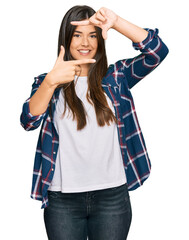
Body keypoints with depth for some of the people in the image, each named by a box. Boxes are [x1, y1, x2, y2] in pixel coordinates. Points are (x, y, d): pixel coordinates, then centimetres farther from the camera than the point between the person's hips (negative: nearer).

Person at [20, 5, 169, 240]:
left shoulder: (115, 77, 5)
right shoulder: (47, 82, 3)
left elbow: (157, 51, -8)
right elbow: (29, 121, -15)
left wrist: (116, 22, -19)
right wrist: (51, 81, -31)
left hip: (113, 194, 1)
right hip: (63, 197, 0)